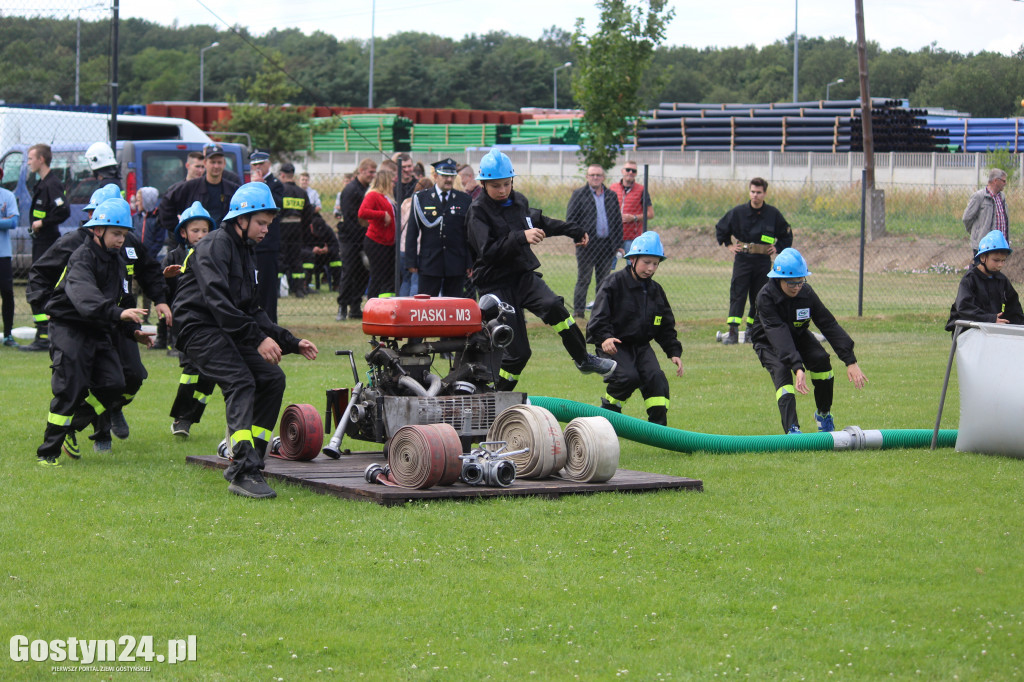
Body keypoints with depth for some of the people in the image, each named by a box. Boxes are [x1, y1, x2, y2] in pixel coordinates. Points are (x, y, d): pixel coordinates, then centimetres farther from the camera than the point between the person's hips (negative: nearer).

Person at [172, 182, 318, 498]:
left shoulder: (246, 253, 21)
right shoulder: (214, 245, -11)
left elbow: (252, 312, 24)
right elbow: (217, 300, -24)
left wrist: (291, 342, 14)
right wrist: (258, 338, -28)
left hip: (228, 331, 10)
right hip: (200, 328, -10)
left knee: (272, 378, 0)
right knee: (241, 382, -26)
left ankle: (246, 459, 4)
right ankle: (243, 473, -35)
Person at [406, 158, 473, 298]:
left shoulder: (465, 200, 8)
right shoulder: (420, 198, 5)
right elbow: (412, 232, 4)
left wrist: (471, 263, 2)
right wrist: (411, 262, -2)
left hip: (456, 265, 1)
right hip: (429, 264, -1)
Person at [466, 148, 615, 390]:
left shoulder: (518, 201, 8)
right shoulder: (478, 211, -11)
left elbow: (538, 221, 29)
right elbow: (488, 251, -24)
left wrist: (574, 230, 36)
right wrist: (521, 237, -32)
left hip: (524, 276, 5)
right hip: (496, 285, -4)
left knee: (553, 306, -27)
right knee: (517, 351, -6)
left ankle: (583, 360, -13)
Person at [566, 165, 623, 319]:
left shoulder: (611, 196, 15)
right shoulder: (579, 195, 4)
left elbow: (618, 221, 16)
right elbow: (570, 218, 0)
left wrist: (618, 244, 10)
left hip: (607, 245, 4)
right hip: (587, 244, -4)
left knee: (604, 280, 7)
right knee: (583, 279, -4)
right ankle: (578, 310, -1)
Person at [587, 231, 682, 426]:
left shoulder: (656, 291, 12)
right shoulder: (614, 282, -6)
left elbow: (666, 327, 19)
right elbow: (599, 316, -13)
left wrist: (674, 352, 8)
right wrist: (605, 337, -30)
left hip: (641, 345, 5)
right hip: (613, 345, -5)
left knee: (656, 377, -17)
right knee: (628, 377, -27)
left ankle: (658, 424, -9)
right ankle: (608, 409, -2)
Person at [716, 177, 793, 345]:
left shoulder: (773, 214, 2)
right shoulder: (738, 212, 1)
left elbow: (787, 234, 17)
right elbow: (720, 228, 17)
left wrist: (777, 248, 6)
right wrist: (729, 245, 10)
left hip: (763, 261, 1)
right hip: (742, 259, -1)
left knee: (759, 297, 5)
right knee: (737, 295, -10)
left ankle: (751, 330, 16)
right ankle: (733, 332, -14)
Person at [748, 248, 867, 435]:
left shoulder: (807, 293, -19)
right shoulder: (766, 296, -31)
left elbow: (829, 325, -20)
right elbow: (779, 335, -42)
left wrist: (850, 361, -28)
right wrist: (797, 368, -54)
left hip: (798, 335, 4)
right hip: (769, 342, -4)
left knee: (821, 360, -22)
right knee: (782, 371, -30)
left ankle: (823, 414, 1)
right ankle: (792, 430, -39)